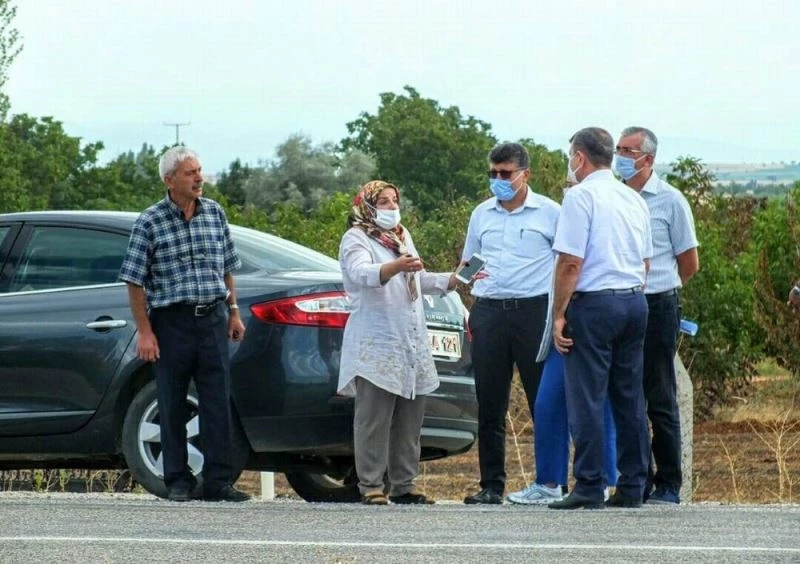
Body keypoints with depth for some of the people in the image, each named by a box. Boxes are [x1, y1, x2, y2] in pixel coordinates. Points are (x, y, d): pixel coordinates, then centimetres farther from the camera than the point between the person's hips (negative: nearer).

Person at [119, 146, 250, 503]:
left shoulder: (214, 213, 8)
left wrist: (233, 312, 13)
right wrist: (144, 332, -9)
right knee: (172, 407, 3)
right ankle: (178, 482, 11)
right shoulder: (150, 222, -5)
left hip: (213, 317, 3)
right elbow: (135, 281, -4)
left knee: (218, 404, 0)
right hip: (171, 322, -3)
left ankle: (218, 481, 3)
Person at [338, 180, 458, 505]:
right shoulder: (356, 239, -3)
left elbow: (420, 281, 30)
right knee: (374, 419, -11)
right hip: (375, 347, -8)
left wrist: (454, 281, 17)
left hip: (412, 344, 8)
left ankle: (403, 485, 10)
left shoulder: (402, 235, 22)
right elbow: (362, 273, -24)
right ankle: (371, 487, -11)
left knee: (409, 420, 5)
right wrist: (395, 267, -41)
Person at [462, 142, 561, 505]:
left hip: (534, 309, -4)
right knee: (490, 404, 4)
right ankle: (491, 485, 8)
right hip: (489, 311, 4)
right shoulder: (482, 214, 15)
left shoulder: (548, 213, 2)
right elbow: (468, 263, 23)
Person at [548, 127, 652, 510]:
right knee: (630, 398, 9)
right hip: (634, 300, 7)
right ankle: (631, 488, 10)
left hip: (594, 302, -7)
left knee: (587, 398, -4)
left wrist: (559, 315, -10)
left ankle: (589, 488, -6)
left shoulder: (580, 196, -9)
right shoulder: (634, 200, 14)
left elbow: (570, 262, -14)